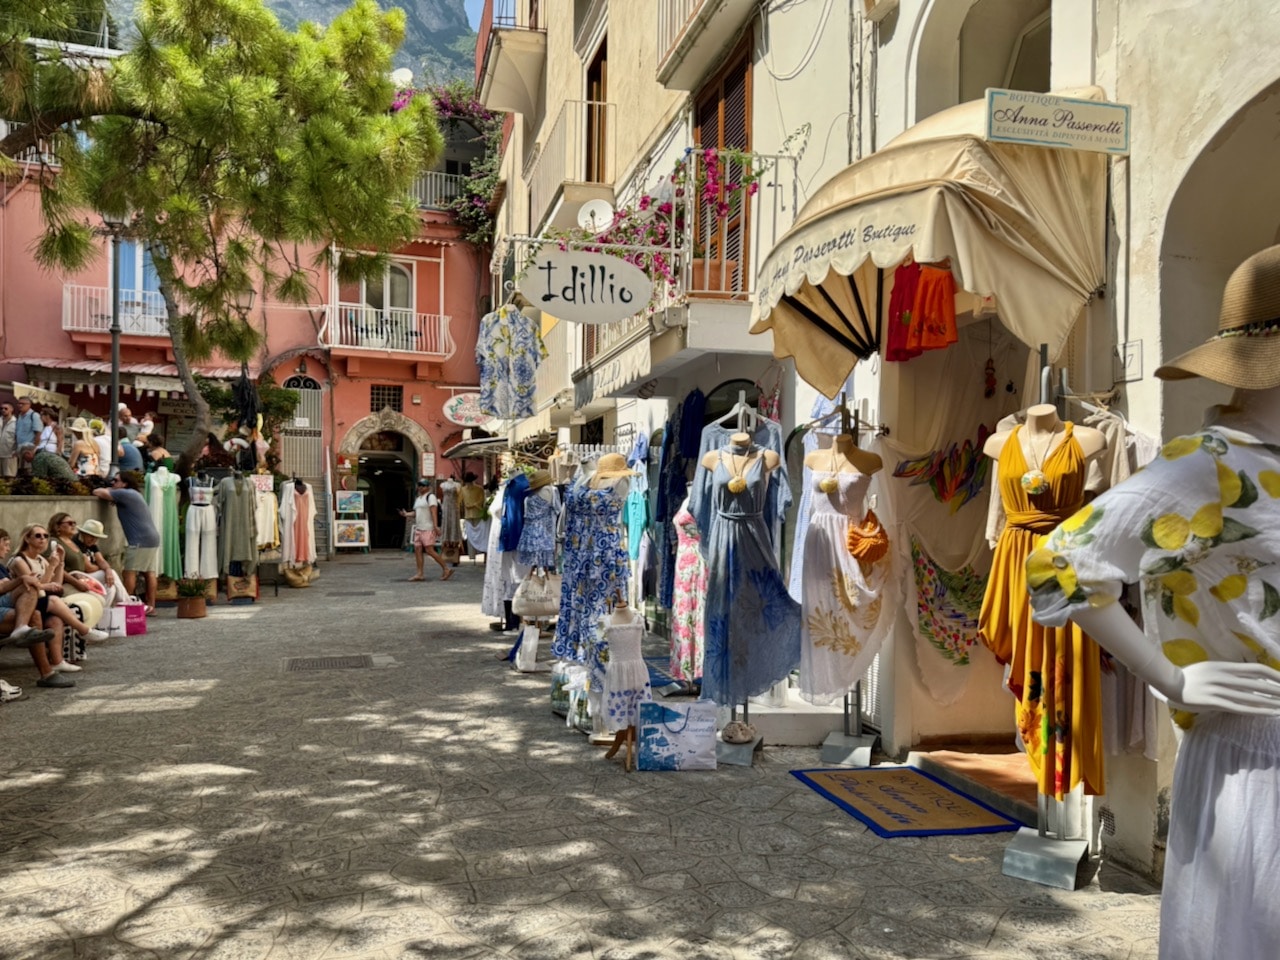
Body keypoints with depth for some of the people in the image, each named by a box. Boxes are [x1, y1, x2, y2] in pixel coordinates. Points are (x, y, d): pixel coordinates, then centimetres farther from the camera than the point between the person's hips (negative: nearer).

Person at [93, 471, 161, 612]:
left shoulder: (125, 494, -7)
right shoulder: (133, 494, 22)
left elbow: (98, 492, -9)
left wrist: (103, 490, 13)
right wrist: (108, 491, 16)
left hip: (140, 540, -9)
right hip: (152, 538, 9)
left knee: (129, 572, -4)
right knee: (150, 573, 7)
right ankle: (150, 605, 8)